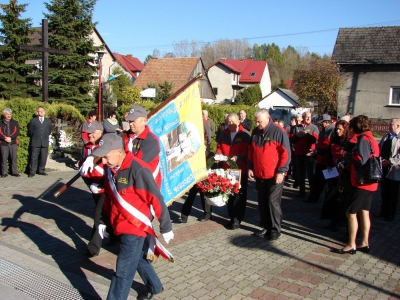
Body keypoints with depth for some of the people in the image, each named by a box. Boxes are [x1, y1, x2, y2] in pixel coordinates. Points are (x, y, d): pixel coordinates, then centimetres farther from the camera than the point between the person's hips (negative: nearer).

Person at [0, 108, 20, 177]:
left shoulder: (15, 123, 13)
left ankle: (14, 172, 4)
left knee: (14, 158, -2)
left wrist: (10, 138, -11)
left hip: (13, 143, 1)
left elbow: (17, 132, 2)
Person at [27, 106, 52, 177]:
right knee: (34, 158, -3)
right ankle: (32, 172, 2)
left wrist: (45, 136, 12)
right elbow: (30, 132, 11)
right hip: (35, 142, -2)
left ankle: (41, 170, 14)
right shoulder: (33, 121, 7)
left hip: (45, 142, 2)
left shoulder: (48, 121, 13)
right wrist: (34, 137, 11)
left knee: (43, 158, 3)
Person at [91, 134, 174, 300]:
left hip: (135, 227, -8)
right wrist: (103, 222, 16)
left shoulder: (138, 170, -25)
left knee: (123, 272, -2)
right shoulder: (110, 168, 0)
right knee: (139, 259, 26)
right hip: (121, 226, 9)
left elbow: (156, 199, -20)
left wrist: (165, 228, -14)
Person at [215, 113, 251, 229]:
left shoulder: (245, 135, -7)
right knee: (229, 194, 11)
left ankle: (237, 219, 8)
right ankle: (232, 217, 22)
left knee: (239, 194, 1)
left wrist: (237, 157, -25)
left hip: (241, 169, -5)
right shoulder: (224, 134, 10)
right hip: (227, 169, 5)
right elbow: (219, 148, 15)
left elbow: (248, 151, -12)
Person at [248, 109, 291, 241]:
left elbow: (286, 153, -13)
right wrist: (250, 168, 11)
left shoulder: (278, 132, -11)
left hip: (274, 175, -6)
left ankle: (275, 230, 10)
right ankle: (266, 227, 24)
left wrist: (281, 171, -16)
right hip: (259, 175, 6)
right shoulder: (255, 132, 8)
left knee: (273, 202, -2)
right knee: (262, 202, 11)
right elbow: (251, 151, 16)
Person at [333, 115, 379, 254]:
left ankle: (351, 245, 3)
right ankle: (364, 243, 23)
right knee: (364, 212, 15)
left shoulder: (363, 139, -16)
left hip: (361, 183, -10)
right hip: (369, 183, 10)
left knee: (351, 213, -3)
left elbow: (361, 159, -27)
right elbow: (368, 158, 12)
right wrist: (349, 156, 5)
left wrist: (346, 155, -11)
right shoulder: (371, 138, 14)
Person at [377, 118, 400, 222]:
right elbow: (379, 149, 13)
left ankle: (391, 214, 21)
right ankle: (384, 211, 31)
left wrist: (390, 161, -24)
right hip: (383, 168, 7)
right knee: (384, 192, 17)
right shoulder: (386, 136, 10)